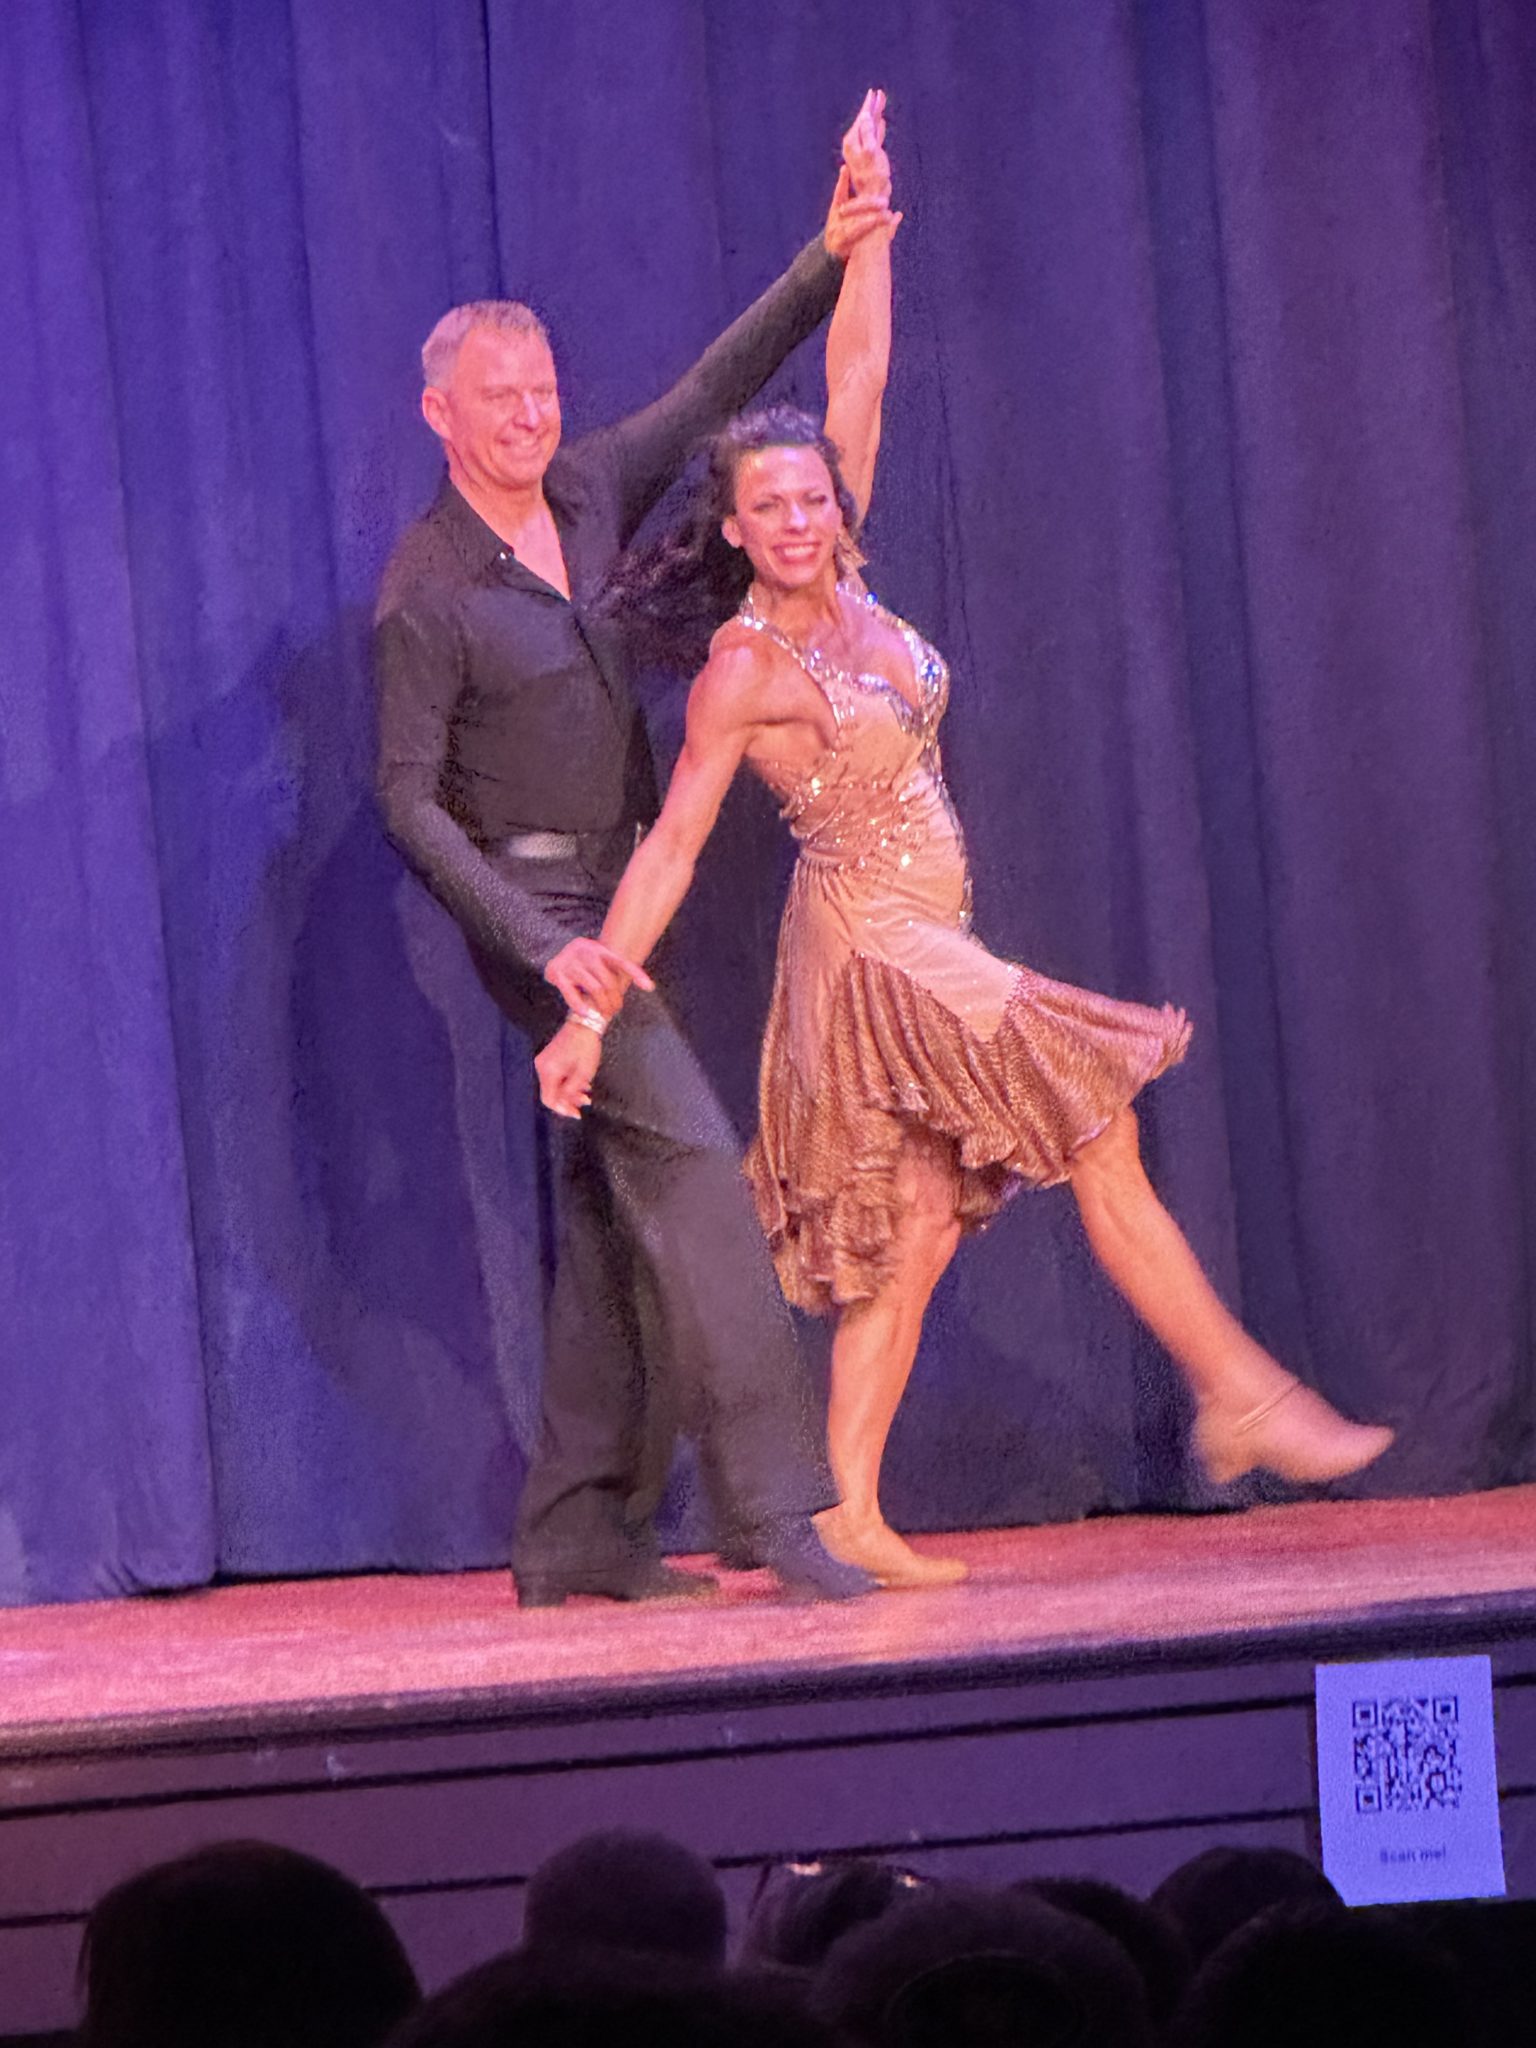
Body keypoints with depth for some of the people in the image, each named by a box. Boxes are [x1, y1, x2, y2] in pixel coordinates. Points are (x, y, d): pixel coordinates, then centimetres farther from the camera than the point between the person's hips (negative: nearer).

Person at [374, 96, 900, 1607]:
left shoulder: (590, 494, 6)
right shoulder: (427, 593, -13)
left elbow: (717, 389, 15)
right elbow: (408, 801, -14)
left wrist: (826, 263, 6)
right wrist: (542, 945, -21)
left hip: (620, 895, 8)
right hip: (535, 904, -8)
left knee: (613, 1197, 7)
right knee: (687, 1154, -18)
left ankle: (575, 1530, 11)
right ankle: (773, 1495, -22)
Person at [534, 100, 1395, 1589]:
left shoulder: (843, 591, 5)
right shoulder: (746, 668, -14)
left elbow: (860, 382, 6)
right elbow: (670, 849, -14)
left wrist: (867, 225, 3)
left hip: (918, 948, 8)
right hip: (874, 947, -8)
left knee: (914, 1231, 6)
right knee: (1101, 1145, -3)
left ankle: (849, 1517, 6)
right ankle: (1240, 1397, 6)